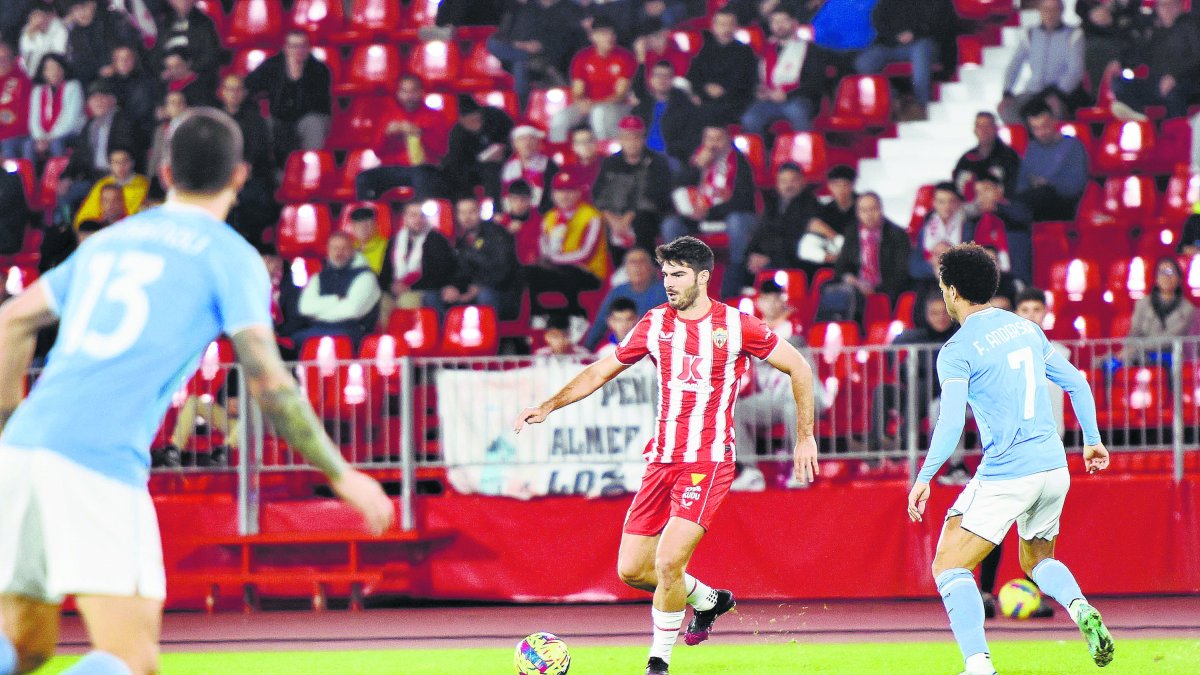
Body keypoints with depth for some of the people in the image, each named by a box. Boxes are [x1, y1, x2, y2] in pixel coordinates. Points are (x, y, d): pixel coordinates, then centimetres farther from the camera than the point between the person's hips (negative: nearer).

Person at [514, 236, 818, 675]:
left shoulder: (736, 326, -4)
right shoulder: (655, 323, 7)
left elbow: (799, 368, 5)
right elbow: (599, 372, 15)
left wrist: (805, 438, 3)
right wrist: (548, 406, 4)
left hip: (709, 461, -5)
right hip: (661, 459, 5)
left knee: (668, 561, -19)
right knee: (631, 569, 3)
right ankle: (708, 600, 30)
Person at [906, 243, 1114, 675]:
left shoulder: (958, 350, -8)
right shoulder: (1026, 329, 12)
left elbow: (951, 423, -18)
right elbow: (1076, 383, 17)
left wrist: (925, 477, -13)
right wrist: (1092, 440, 27)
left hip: (1004, 475, -7)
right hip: (1054, 467, 7)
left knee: (949, 566, 0)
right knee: (1037, 560, 27)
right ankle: (1080, 610, -4)